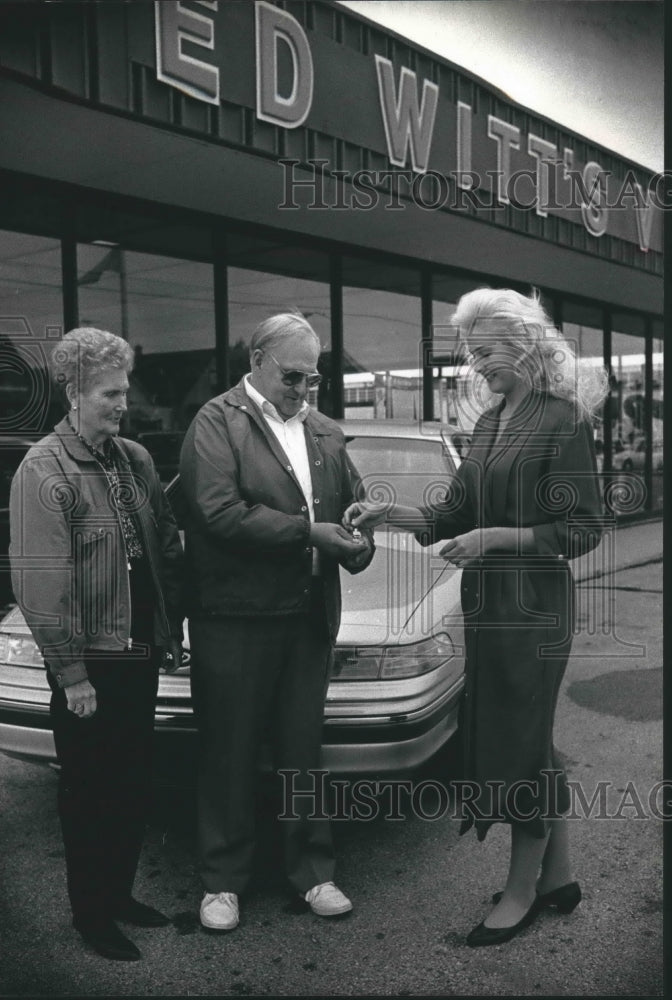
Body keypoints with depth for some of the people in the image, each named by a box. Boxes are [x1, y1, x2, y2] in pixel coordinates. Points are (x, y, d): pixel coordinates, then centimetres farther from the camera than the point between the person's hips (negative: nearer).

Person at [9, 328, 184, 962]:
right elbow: (40, 583, -17)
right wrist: (71, 672, -18)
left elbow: (167, 547, 12)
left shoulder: (134, 459, 6)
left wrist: (173, 626, 7)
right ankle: (91, 916, 26)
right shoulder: (44, 472, -14)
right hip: (89, 664, -6)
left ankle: (119, 893, 36)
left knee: (135, 785, 17)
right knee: (91, 792, 8)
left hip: (140, 653, 6)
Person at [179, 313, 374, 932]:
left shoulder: (326, 433, 14)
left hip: (310, 618, 5)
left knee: (303, 749, 14)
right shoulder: (217, 423, -5)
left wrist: (357, 545, -5)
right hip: (235, 619, -4)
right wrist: (308, 531, -18)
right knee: (231, 755, 7)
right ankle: (224, 880, 23)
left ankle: (312, 869, 28)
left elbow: (350, 506, 18)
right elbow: (220, 512, -17)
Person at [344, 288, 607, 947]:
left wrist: (494, 537, -21)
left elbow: (582, 530, -14)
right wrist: (388, 514, -4)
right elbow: (455, 514, 10)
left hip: (533, 607, -8)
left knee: (521, 743, 2)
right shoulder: (490, 422, 11)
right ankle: (557, 874, 32)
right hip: (486, 603, 8)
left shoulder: (561, 421, -12)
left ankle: (521, 891, 20)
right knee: (526, 742, 16)